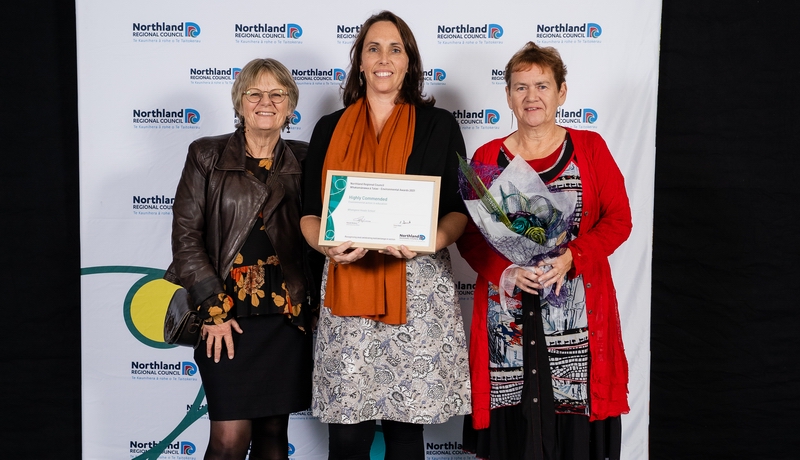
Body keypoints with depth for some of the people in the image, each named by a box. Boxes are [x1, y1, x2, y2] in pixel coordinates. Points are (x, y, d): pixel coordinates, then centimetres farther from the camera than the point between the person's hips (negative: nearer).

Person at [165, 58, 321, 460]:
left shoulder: (302, 161, 8)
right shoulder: (207, 155, 2)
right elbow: (185, 234, -3)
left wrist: (315, 304, 3)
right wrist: (213, 308, -9)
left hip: (288, 317, 3)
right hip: (227, 319, -2)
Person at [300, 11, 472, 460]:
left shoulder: (439, 125, 8)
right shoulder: (330, 129, 13)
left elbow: (460, 209, 5)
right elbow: (310, 212, 10)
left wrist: (433, 239, -16)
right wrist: (327, 245, -12)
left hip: (419, 291, -1)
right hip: (349, 288, 1)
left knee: (407, 423, 4)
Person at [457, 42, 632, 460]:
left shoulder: (589, 148, 7)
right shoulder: (487, 157, 7)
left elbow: (618, 220, 2)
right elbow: (469, 234, 4)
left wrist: (571, 257, -13)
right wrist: (506, 268, -13)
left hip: (576, 314, 0)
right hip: (507, 314, 1)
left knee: (574, 422, 1)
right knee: (513, 426, 3)